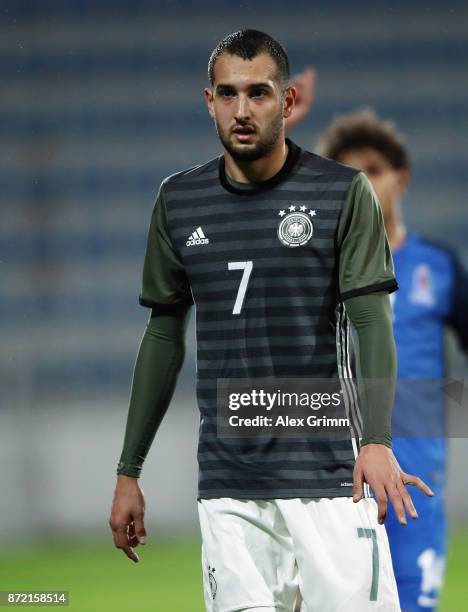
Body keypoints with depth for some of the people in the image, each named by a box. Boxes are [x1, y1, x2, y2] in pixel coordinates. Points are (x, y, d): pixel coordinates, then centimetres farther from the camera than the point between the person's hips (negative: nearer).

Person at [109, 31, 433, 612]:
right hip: (226, 486, 3)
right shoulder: (179, 202, 9)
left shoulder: (344, 193, -1)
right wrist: (128, 473, 14)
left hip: (328, 476, -3)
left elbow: (372, 322, -8)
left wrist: (377, 440, -23)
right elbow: (164, 336, 16)